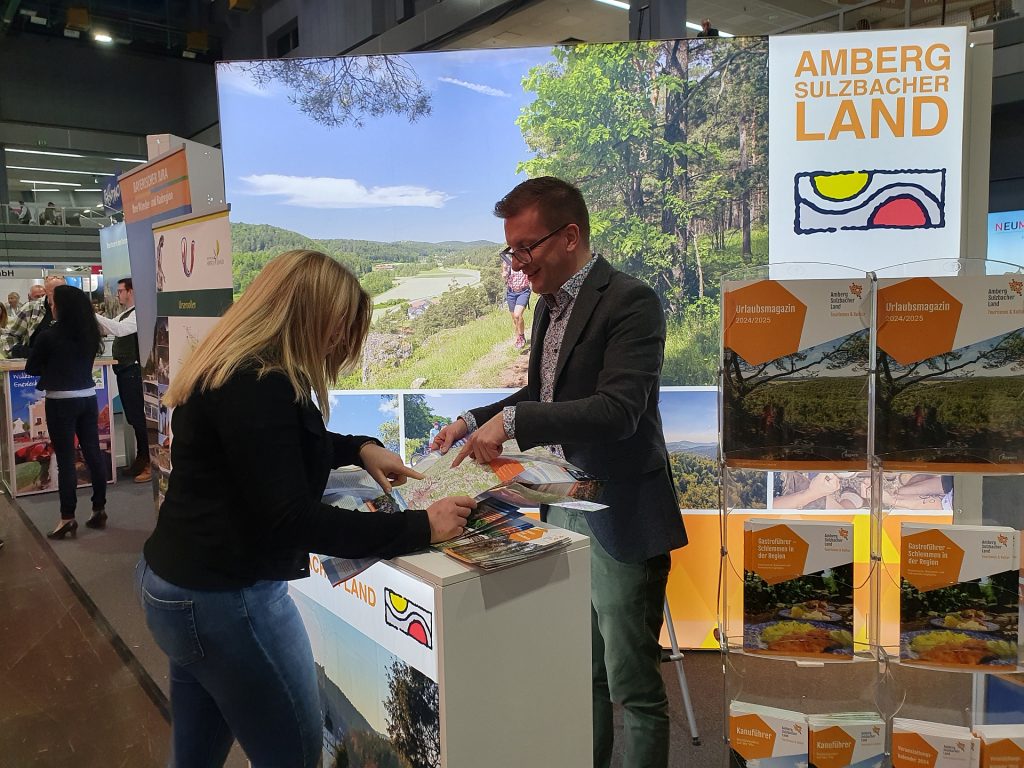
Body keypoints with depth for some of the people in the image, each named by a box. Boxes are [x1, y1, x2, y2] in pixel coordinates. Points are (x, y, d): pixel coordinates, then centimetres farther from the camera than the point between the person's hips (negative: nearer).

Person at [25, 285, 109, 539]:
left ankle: (68, 518, 4)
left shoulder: (49, 335, -13)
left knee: (65, 459, -1)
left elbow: (30, 368, 0)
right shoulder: (91, 334, 4)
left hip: (61, 402, -5)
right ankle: (99, 510, 15)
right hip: (88, 398, 5)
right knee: (93, 453, 8)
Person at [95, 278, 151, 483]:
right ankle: (140, 459, 24)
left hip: (133, 371, -10)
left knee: (138, 417, -7)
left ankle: (148, 464, -1)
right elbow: (107, 329, 22)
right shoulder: (124, 315, 17)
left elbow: (118, 329, -28)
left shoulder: (137, 315, -14)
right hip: (124, 371, 10)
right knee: (132, 417, 15)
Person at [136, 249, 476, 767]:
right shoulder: (257, 386, -24)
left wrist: (359, 449, 11)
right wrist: (420, 527, -26)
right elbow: (291, 521, -28)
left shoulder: (229, 371, 9)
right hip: (223, 597, -10)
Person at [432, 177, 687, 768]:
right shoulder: (551, 304, 12)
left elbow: (619, 409, -26)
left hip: (619, 519, -8)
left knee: (632, 685, 5)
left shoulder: (630, 302, -15)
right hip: (564, 509, 8)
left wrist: (513, 421, -31)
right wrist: (477, 420, 10)